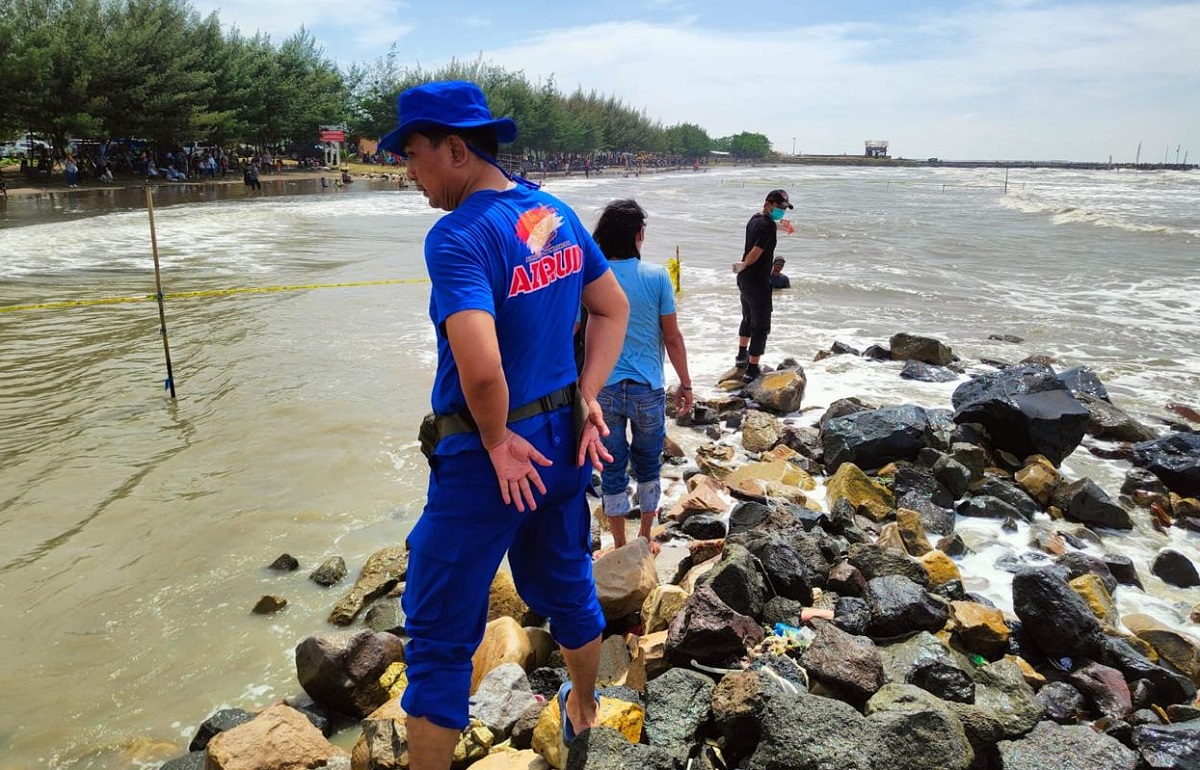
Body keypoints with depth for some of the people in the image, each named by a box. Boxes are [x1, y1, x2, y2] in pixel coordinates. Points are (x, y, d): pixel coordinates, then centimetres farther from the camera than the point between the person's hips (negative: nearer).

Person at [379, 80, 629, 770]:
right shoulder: (558, 214, 3)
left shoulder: (457, 236, -23)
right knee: (567, 585, 28)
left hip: (489, 457, -8)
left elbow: (481, 368, -35)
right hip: (566, 441, 9)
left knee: (439, 635, 7)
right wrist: (588, 400, 6)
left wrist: (497, 441, -17)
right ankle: (584, 712, 52)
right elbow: (615, 309, 11)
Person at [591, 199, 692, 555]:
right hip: (647, 390, 0)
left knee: (612, 469, 12)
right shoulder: (656, 276, -9)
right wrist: (685, 384, 7)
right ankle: (645, 540, 31)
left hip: (604, 390, 1)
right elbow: (672, 337, -5)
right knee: (648, 465, 18)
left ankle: (620, 547, 25)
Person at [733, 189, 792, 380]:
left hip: (744, 280, 10)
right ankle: (751, 370, -3)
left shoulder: (754, 220, 10)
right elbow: (756, 253, -22)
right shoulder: (768, 225, -19)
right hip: (758, 282, -10)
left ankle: (742, 356, 44)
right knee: (761, 326, -3)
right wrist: (743, 266, -7)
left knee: (748, 318, 28)